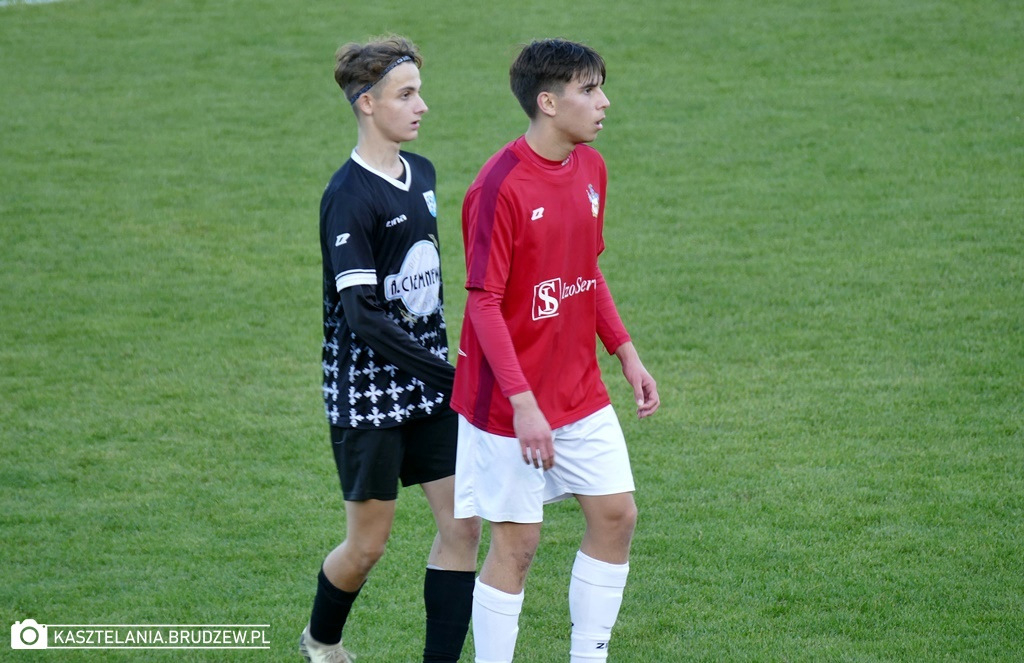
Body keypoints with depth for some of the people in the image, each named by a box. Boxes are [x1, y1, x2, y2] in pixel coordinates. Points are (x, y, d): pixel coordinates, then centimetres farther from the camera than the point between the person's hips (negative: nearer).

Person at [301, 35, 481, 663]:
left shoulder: (422, 174, 6)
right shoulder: (349, 196, -18)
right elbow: (361, 316, -24)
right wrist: (447, 374, -25)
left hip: (427, 380, 7)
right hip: (368, 389, -7)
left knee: (462, 526, -1)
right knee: (368, 544, 5)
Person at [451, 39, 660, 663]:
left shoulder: (591, 168, 4)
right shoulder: (501, 186, -20)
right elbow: (484, 302, -20)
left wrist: (626, 352, 11)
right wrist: (522, 403, -23)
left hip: (581, 393, 7)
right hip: (514, 404, -7)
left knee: (616, 515, 8)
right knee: (518, 540, -1)